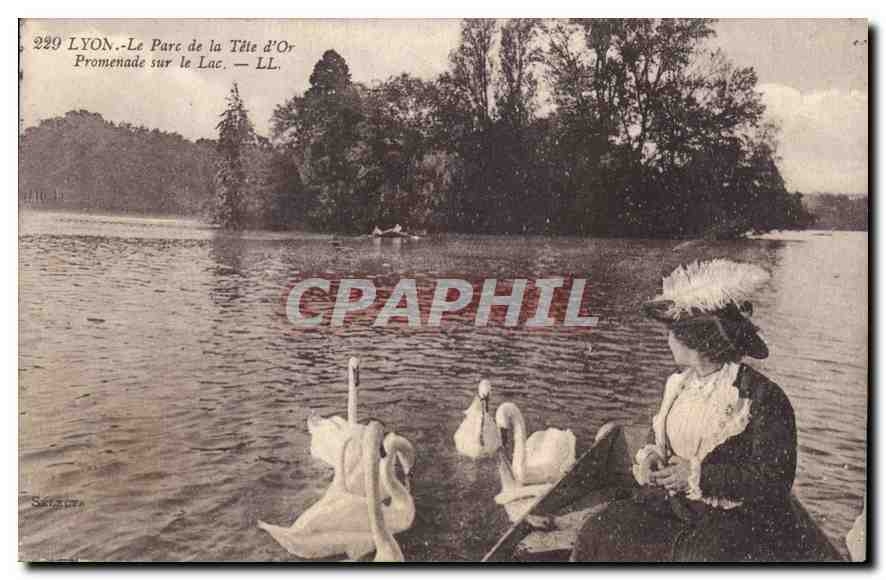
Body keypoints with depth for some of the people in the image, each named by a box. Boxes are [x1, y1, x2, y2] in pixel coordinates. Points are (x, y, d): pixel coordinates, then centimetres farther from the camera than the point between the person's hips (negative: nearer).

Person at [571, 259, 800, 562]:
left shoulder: (762, 397, -13)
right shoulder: (679, 383, 9)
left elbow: (776, 478, -16)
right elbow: (657, 437, 23)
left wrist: (698, 474, -21)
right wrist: (650, 457, -1)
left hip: (738, 518, -5)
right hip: (671, 505, 6)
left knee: (696, 558, -34)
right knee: (599, 535, -13)